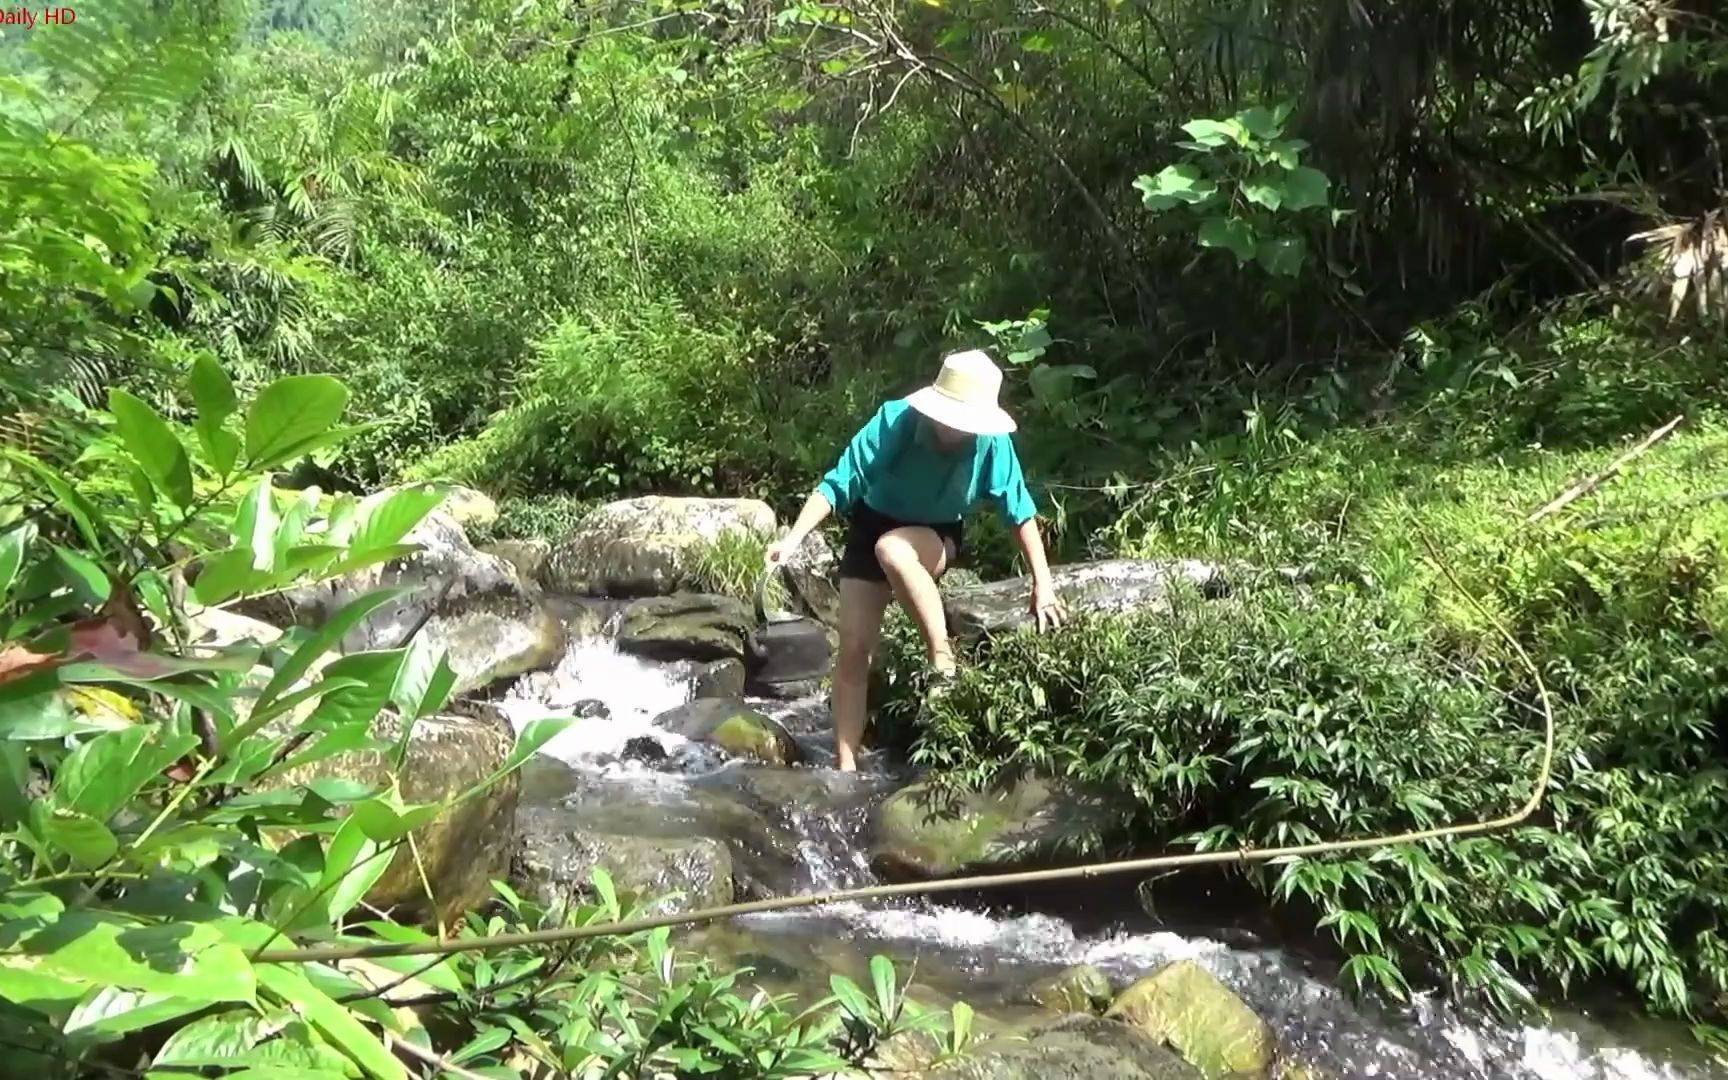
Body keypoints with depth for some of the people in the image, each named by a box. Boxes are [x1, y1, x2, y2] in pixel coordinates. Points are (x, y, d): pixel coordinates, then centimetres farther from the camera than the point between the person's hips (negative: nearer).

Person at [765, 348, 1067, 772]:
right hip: (871, 528, 1)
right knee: (853, 650, -7)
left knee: (891, 549, -38)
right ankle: (846, 767, 2)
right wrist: (794, 537, -36)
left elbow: (1020, 510, -12)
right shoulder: (895, 420, -26)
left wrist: (1042, 583, -15)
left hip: (937, 539, -1)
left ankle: (944, 658, -25)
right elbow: (838, 483, -25)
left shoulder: (991, 442, -23)